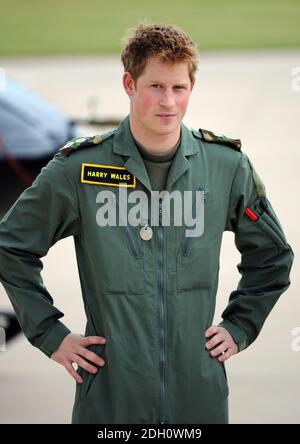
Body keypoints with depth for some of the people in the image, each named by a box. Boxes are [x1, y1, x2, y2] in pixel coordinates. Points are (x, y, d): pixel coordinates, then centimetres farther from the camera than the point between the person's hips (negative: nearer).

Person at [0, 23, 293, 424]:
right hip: (110, 395, -2)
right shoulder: (78, 168, -4)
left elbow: (273, 255, 18)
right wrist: (50, 335, 2)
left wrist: (239, 327, 10)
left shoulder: (228, 166, 2)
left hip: (201, 392, 2)